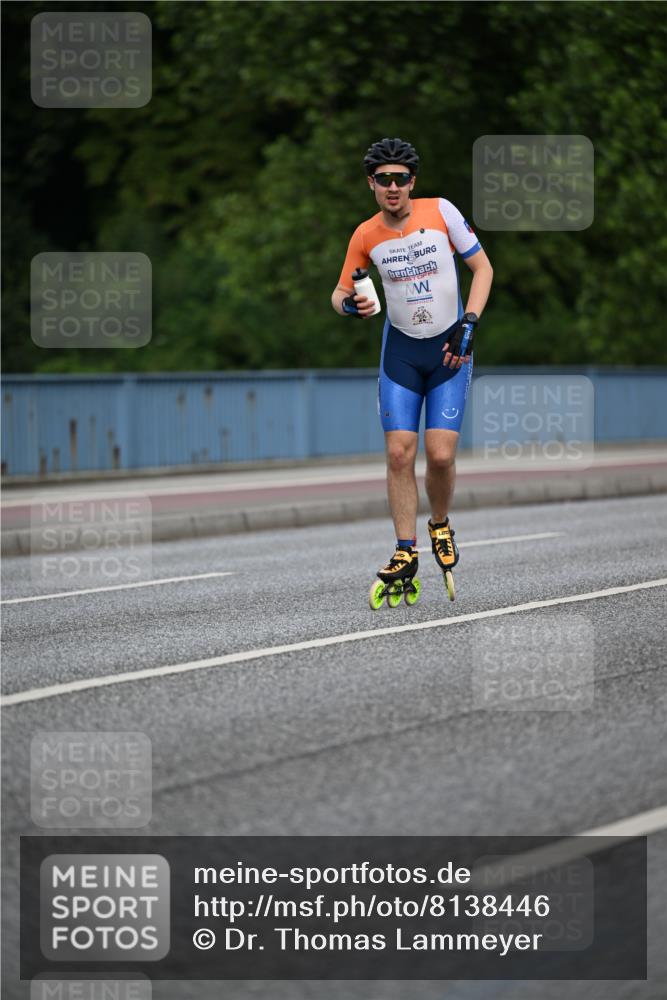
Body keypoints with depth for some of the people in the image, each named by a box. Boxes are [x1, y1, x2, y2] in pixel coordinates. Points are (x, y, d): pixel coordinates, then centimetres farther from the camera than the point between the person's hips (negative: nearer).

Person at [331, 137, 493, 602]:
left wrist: (468, 326, -13)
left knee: (441, 455, -10)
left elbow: (483, 267, -3)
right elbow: (340, 292, 8)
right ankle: (406, 551, 4)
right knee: (399, 454, -8)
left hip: (450, 348, -2)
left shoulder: (441, 211, -10)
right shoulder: (366, 236, -4)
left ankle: (441, 525, 19)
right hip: (400, 350, 2)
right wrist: (349, 304, -17)